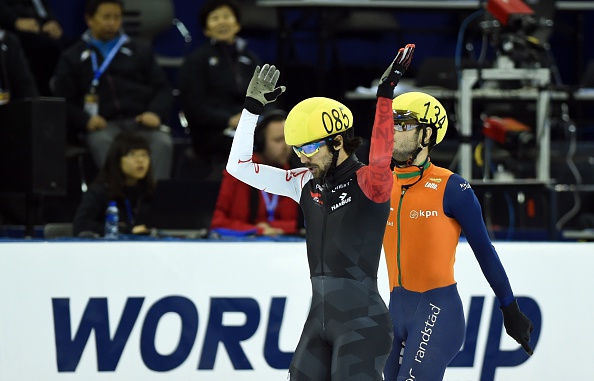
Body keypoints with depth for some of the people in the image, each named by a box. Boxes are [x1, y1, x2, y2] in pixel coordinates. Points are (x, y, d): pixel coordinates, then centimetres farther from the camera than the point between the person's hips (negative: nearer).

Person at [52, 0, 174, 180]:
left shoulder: (140, 52, 26)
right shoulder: (73, 57, 21)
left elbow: (162, 89, 19)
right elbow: (64, 100, 11)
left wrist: (155, 113, -3)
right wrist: (85, 120, -10)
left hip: (141, 121, 2)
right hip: (103, 125, -2)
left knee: (162, 143, -32)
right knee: (102, 142, -38)